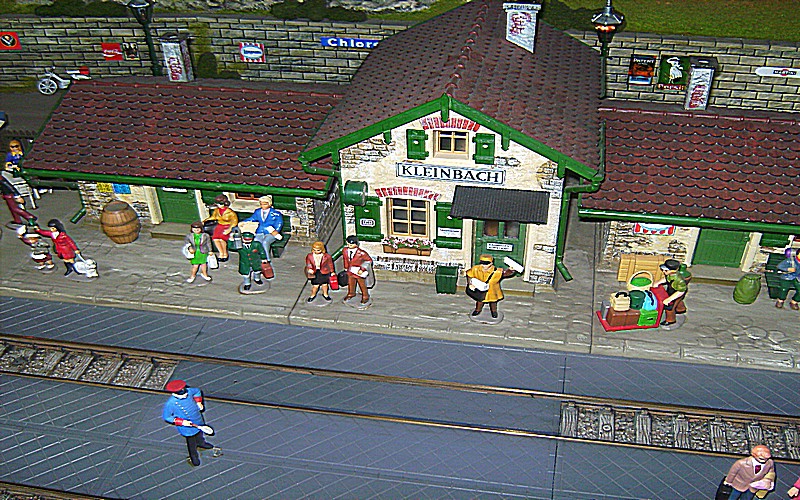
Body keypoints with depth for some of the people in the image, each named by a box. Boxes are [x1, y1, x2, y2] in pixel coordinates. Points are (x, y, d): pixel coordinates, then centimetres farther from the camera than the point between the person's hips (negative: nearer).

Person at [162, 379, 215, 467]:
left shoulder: (188, 391, -23)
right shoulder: (170, 404, -35)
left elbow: (197, 391, 1)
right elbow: (166, 417, -23)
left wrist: (198, 402, -10)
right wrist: (182, 422, -28)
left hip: (198, 421, 6)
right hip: (187, 427, -6)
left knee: (200, 434, 34)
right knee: (191, 442, 16)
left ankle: (201, 443, 66)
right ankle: (194, 457, 45)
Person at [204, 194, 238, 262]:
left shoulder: (230, 212, -12)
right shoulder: (216, 210, 3)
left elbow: (234, 221, -9)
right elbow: (213, 217, 21)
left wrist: (229, 229, -23)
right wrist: (205, 221, 8)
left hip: (227, 227, -5)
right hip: (219, 226, 5)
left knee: (222, 238, -30)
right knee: (215, 239, -23)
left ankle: (225, 253, -9)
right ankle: (221, 253, -4)